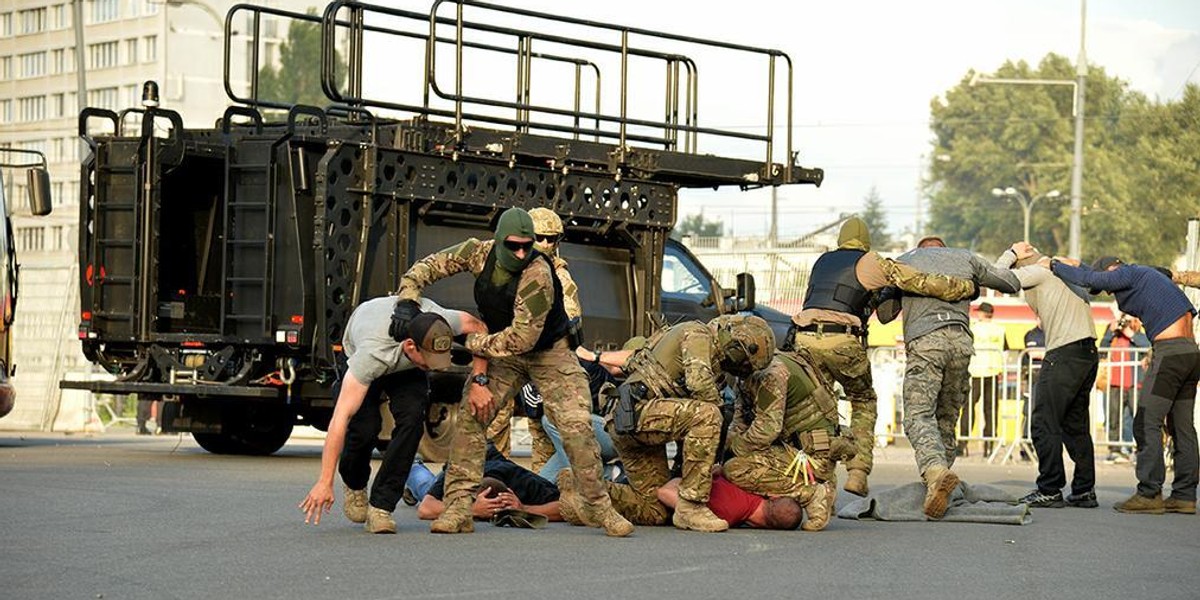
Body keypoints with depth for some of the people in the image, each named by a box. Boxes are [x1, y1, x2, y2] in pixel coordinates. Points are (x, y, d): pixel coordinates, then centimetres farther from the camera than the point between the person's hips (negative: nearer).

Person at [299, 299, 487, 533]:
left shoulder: (438, 323, -38)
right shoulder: (371, 354, -46)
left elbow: (479, 327, -14)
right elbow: (341, 417, -47)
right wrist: (325, 481, -50)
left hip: (407, 368, 3)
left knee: (412, 417, -25)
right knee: (364, 427, -25)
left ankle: (380, 506, -17)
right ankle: (354, 485, 10)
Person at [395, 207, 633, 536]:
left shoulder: (538, 275, -32)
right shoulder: (480, 252, -16)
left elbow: (523, 337, -34)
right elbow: (429, 266, -4)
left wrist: (472, 343, -27)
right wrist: (407, 301, -20)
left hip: (549, 353, -4)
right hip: (504, 353, 4)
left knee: (577, 426, -13)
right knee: (470, 416, -14)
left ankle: (598, 507, 2)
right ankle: (458, 509, -13)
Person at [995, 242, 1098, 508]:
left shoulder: (1040, 272, -1)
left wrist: (1011, 253, 7)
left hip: (1065, 353, -9)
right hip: (1089, 353, 9)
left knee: (1044, 424, -5)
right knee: (1076, 424, 14)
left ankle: (1050, 490, -7)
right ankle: (1085, 490, 13)